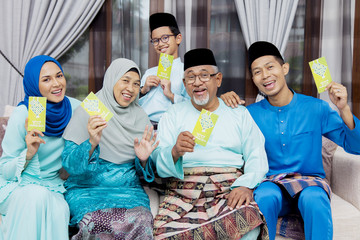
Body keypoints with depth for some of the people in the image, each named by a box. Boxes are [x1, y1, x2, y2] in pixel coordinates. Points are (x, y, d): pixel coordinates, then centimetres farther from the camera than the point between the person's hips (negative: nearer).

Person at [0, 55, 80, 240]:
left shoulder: (75, 108, -4)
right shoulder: (21, 115, -14)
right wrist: (28, 153, -26)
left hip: (53, 186, 3)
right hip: (17, 187, -2)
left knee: (59, 211, -31)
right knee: (38, 195, -35)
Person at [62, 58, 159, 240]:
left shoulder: (141, 118, 11)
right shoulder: (87, 113, -1)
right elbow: (69, 164, -8)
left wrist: (143, 160, -9)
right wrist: (91, 143, -26)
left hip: (128, 189, 3)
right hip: (87, 188, -3)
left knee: (140, 220, -29)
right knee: (98, 222, -35)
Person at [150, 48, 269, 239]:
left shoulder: (240, 114, 19)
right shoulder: (173, 114, 17)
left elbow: (257, 157, 8)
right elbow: (158, 161, 4)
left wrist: (246, 185, -12)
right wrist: (175, 152, -19)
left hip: (230, 190, 1)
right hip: (182, 191, 0)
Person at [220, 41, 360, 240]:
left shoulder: (316, 108, 2)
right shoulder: (251, 114, 5)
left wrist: (343, 109, -15)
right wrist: (223, 103, -8)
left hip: (310, 181, 0)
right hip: (270, 183, 1)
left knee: (313, 198, -35)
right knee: (264, 197, -34)